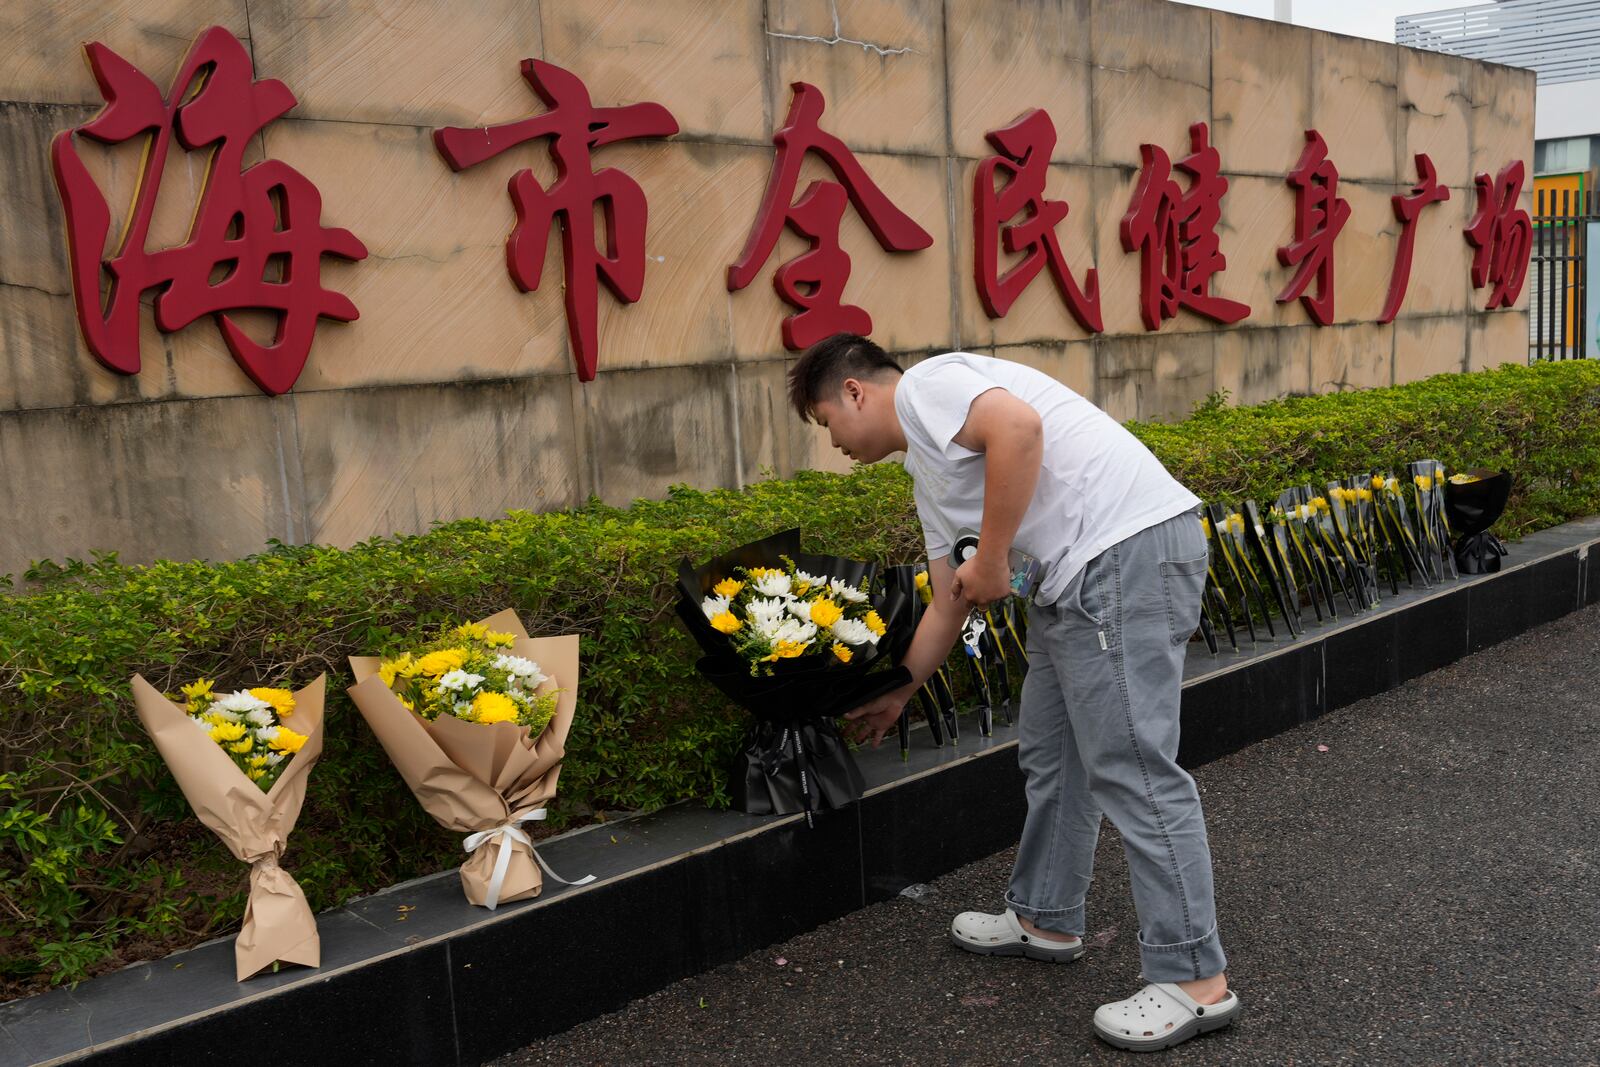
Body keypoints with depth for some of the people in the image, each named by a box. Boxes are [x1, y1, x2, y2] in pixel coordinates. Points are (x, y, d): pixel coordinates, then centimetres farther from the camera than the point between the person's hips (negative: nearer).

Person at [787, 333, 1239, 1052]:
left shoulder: (925, 384, -2)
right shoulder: (929, 478, 26)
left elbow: (1019, 426, -23)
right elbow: (949, 606, 31)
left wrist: (992, 559, -15)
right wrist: (896, 697, 38)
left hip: (1131, 547, -11)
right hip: (1079, 576, 11)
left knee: (1131, 769, -8)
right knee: (1049, 756, 18)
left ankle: (1196, 980, 1)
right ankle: (1045, 920, 33)